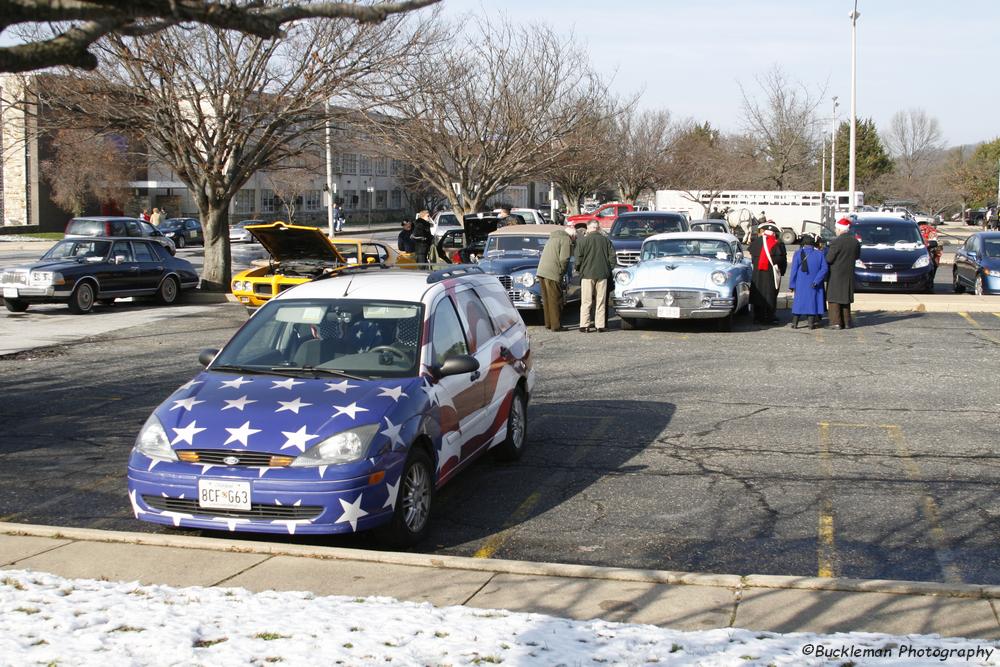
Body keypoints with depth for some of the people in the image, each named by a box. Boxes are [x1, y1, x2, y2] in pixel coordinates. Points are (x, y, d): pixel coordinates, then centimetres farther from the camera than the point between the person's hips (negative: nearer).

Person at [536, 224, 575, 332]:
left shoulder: (552, 238, 22)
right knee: (555, 301, -2)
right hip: (553, 274, -8)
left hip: (541, 271, 8)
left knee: (547, 300, 15)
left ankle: (548, 323, 20)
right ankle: (556, 326, -1)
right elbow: (564, 259, -15)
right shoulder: (566, 240, -6)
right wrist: (562, 272, 0)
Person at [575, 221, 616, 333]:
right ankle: (600, 326, 6)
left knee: (586, 302, 3)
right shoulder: (606, 240, 5)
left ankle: (584, 325, 0)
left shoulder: (583, 241, -5)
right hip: (602, 274, 2)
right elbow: (612, 256, 5)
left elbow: (579, 258, -6)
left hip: (587, 274, -2)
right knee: (601, 301, 7)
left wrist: (578, 269, 10)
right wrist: (609, 269, 15)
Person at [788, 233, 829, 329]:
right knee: (812, 302, 6)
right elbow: (824, 268, -8)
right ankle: (811, 323, 4)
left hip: (801, 284, 0)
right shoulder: (819, 254, 0)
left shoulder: (798, 254, -4)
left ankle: (795, 323, 8)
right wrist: (816, 281, -12)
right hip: (814, 285, 0)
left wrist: (792, 285, -1)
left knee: (799, 302, 8)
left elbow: (794, 270, -5)